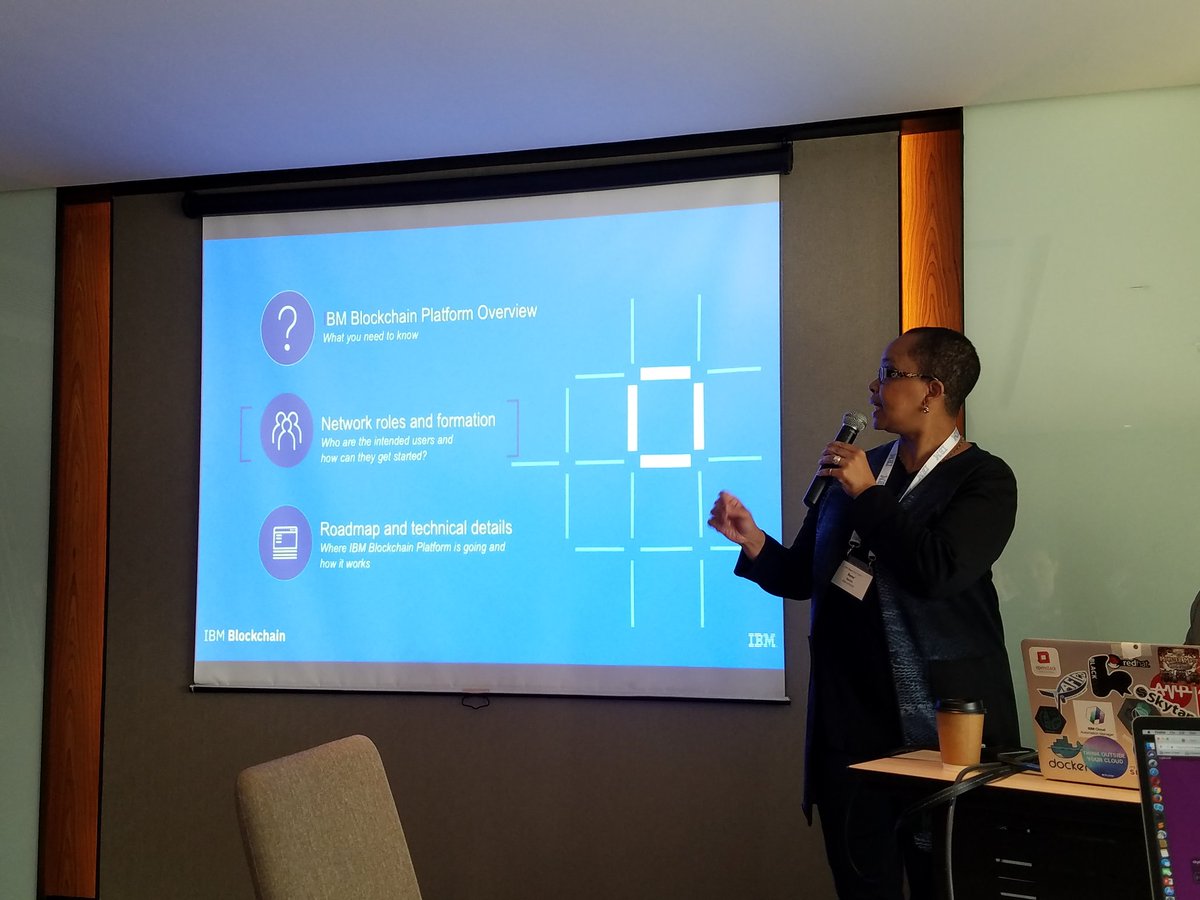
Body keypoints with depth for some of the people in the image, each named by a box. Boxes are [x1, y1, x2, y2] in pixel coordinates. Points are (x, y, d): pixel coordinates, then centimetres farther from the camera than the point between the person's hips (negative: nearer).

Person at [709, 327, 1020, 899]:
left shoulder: (985, 480, -6)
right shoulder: (853, 472, 11)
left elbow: (937, 571, -22)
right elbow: (802, 576, 14)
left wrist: (867, 495, -15)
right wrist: (753, 541, -4)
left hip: (945, 723, -5)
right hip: (852, 719, 5)